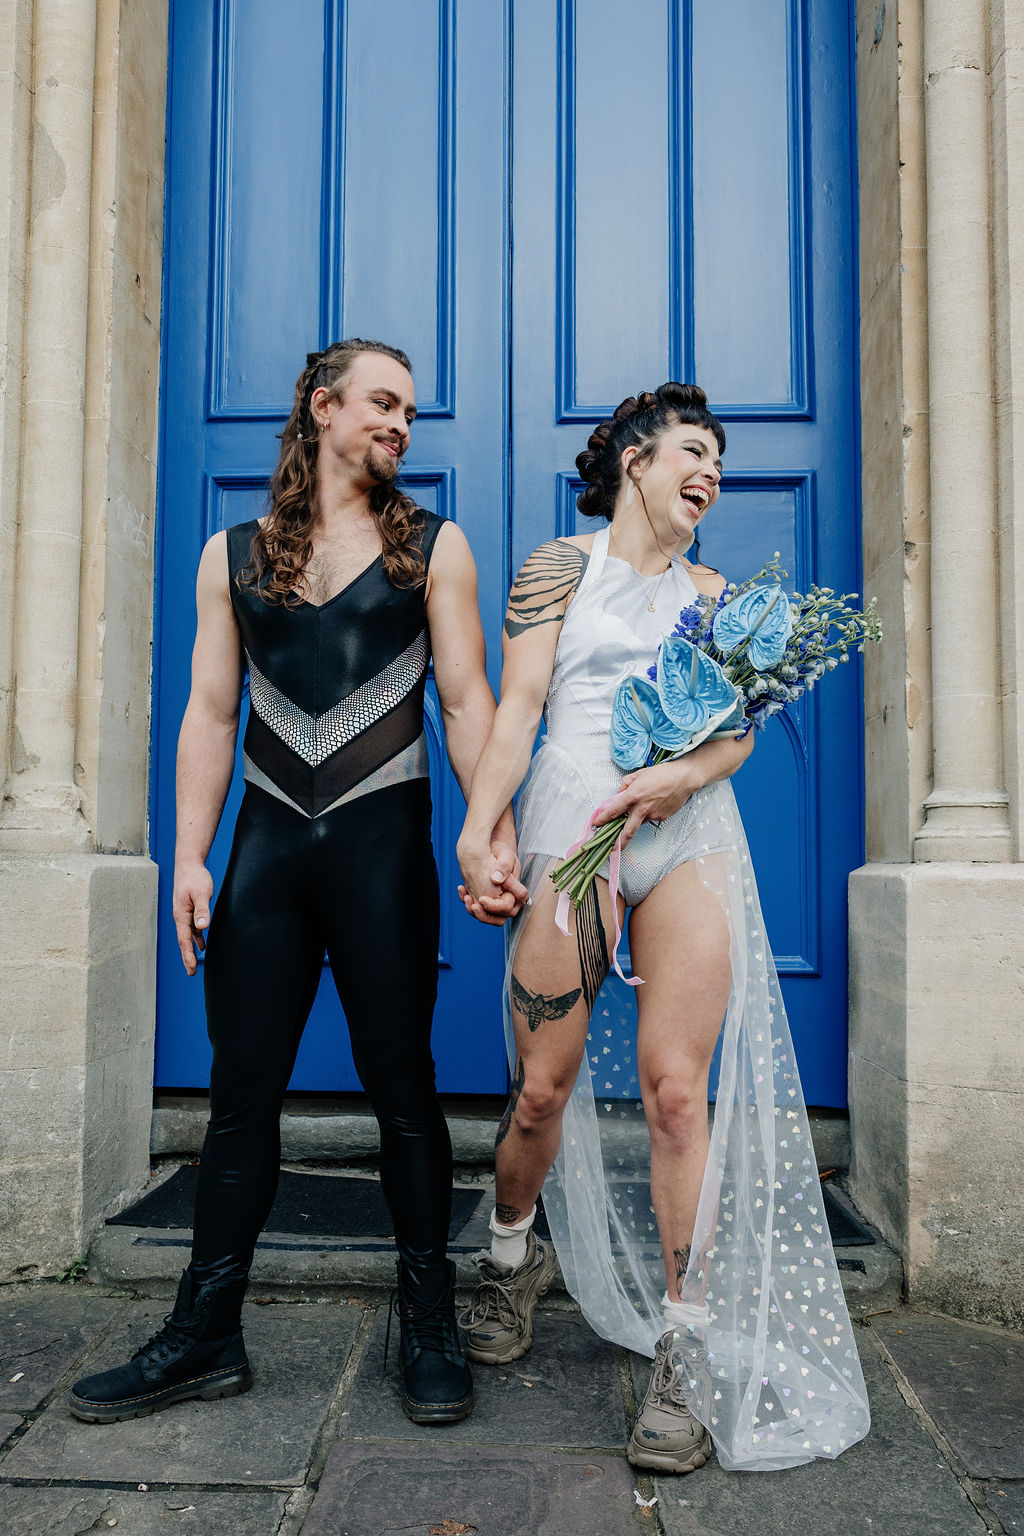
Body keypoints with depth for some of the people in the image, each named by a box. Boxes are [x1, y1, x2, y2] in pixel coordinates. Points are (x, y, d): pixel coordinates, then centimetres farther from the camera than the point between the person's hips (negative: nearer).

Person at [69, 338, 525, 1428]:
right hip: (267, 841, 2)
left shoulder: (432, 547, 7)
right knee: (240, 1092, 6)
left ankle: (429, 1325, 21)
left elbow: (467, 700, 1)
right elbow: (210, 712, 8)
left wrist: (497, 836, -9)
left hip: (383, 843, -2)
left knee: (401, 1086, 5)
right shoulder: (235, 554, 12)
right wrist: (190, 856, 0)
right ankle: (206, 1334, 20)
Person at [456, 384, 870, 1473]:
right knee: (544, 1089, 0)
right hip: (572, 826, -2)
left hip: (691, 832, 2)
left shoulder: (711, 592, 20)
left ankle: (689, 1352, 5)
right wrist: (476, 830, -11)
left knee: (676, 1086, -6)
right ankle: (511, 1257, 30)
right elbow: (518, 706, 0)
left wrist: (682, 775, -11)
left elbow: (741, 727, 11)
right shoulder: (558, 567, 10)